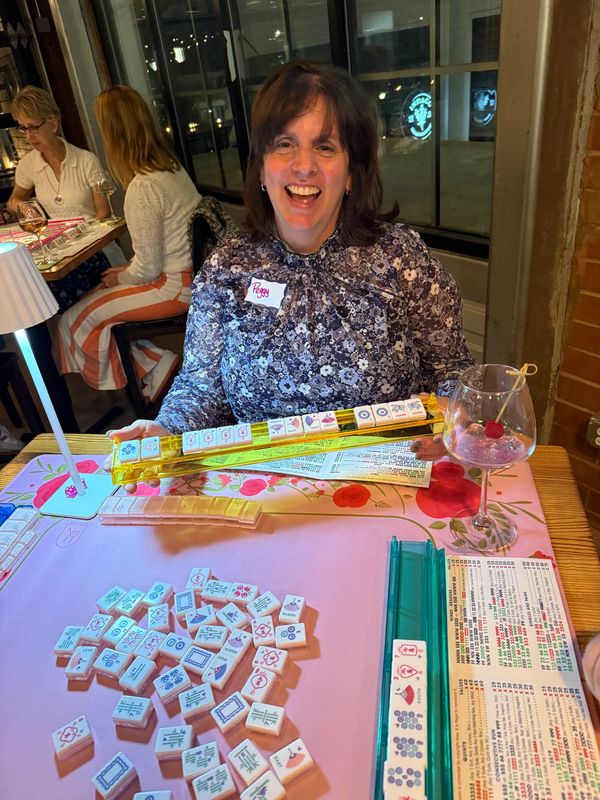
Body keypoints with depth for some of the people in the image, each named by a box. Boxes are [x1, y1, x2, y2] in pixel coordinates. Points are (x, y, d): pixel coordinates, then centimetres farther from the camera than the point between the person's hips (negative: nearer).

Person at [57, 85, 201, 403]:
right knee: (98, 298, 18)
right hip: (193, 269, 9)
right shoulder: (172, 166, 5)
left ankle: (156, 367, 11)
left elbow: (147, 269, -17)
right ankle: (159, 364, 14)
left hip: (176, 286, -9)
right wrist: (126, 271, 11)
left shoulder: (141, 188, -22)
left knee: (76, 319, 1)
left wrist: (118, 277, 2)